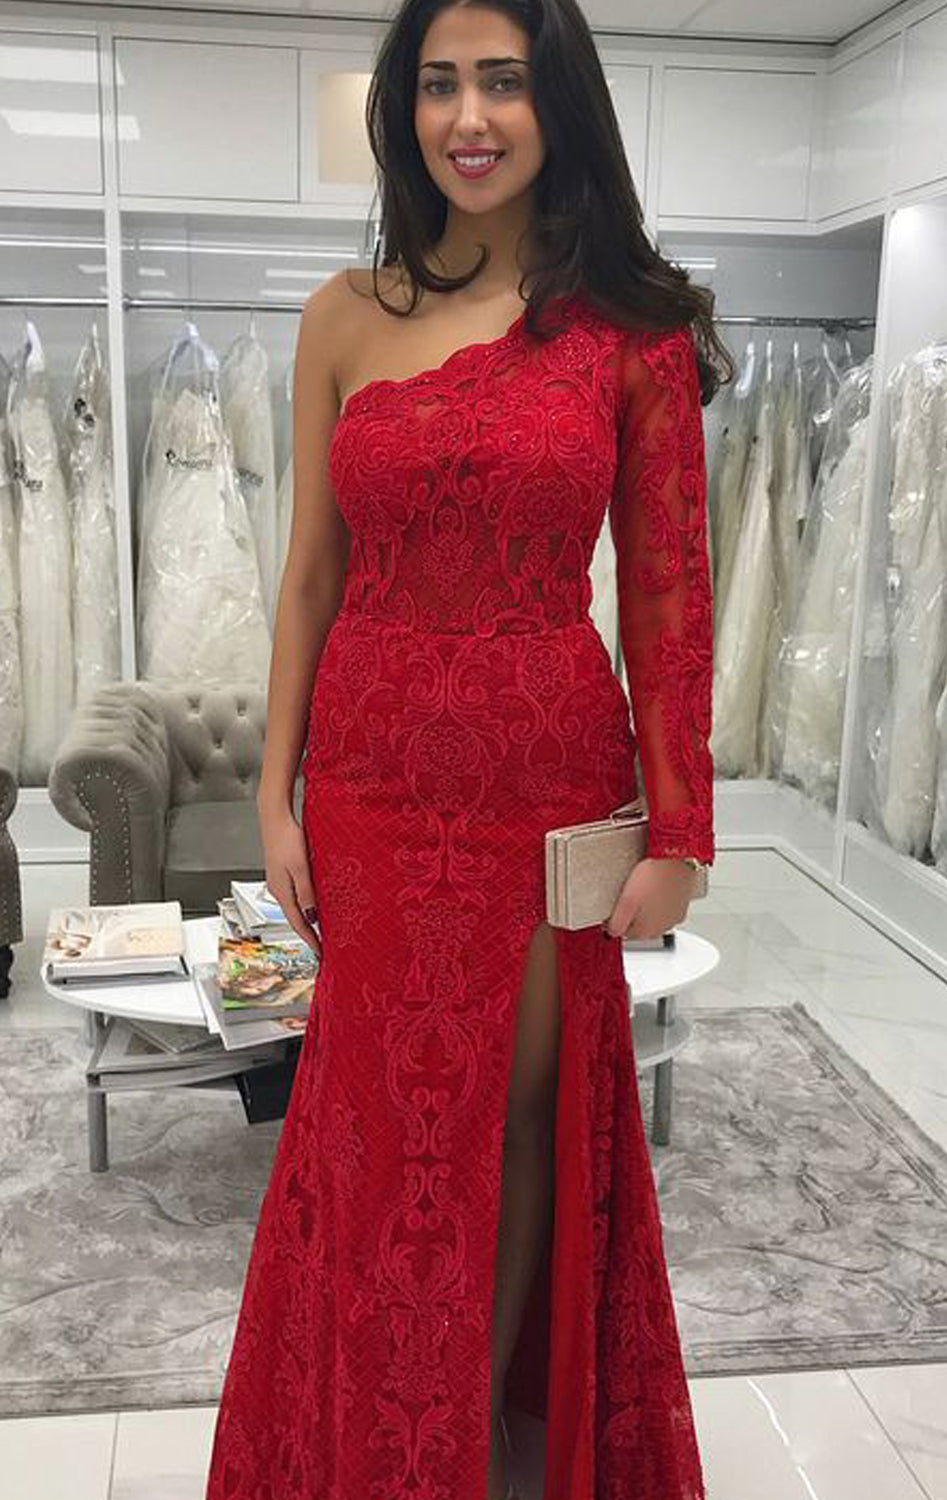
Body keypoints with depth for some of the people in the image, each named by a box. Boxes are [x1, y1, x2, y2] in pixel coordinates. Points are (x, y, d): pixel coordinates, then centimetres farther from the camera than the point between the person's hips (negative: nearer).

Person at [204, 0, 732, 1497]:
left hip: (553, 775, -1)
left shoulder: (633, 326, -2)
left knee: (528, 1109, 12)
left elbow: (667, 588, -3)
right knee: (381, 1123, 13)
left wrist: (678, 830, -5)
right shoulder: (346, 319, 4)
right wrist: (277, 793, 2)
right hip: (375, 780, 2)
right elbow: (313, 572, 5)